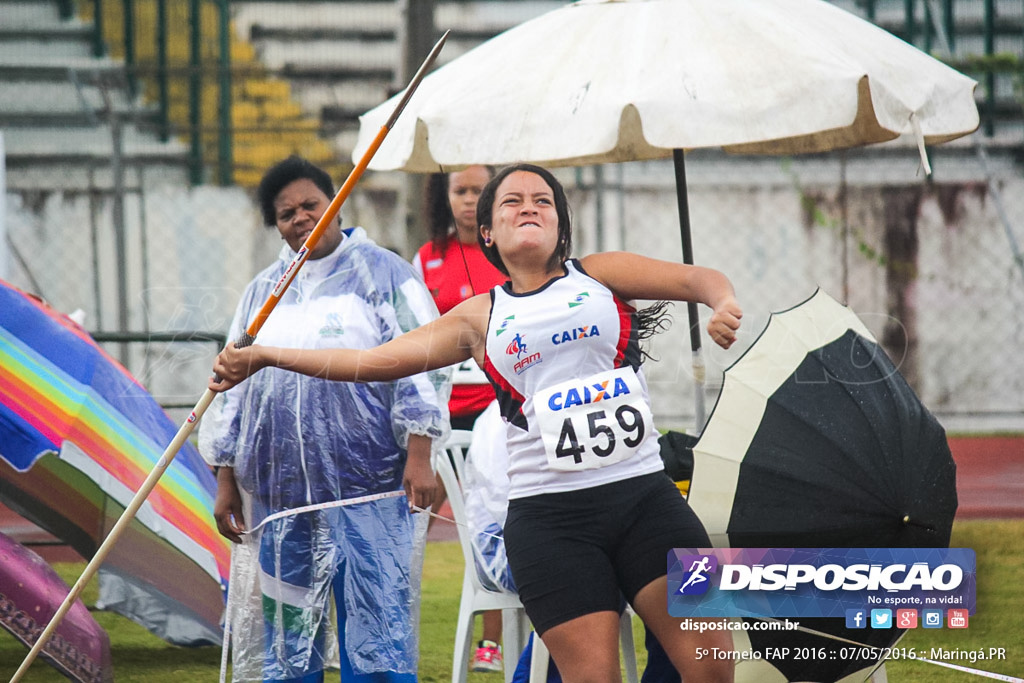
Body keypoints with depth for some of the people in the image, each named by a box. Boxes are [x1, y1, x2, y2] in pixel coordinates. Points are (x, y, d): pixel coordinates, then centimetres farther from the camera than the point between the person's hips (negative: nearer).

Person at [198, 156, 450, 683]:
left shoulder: (380, 273, 4)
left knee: (377, 620, -9)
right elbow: (234, 387, 21)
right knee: (286, 627, 6)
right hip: (280, 492, 5)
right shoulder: (264, 291, 18)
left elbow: (419, 363, -2)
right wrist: (226, 478, 16)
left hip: (369, 486, -5)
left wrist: (418, 455, -12)